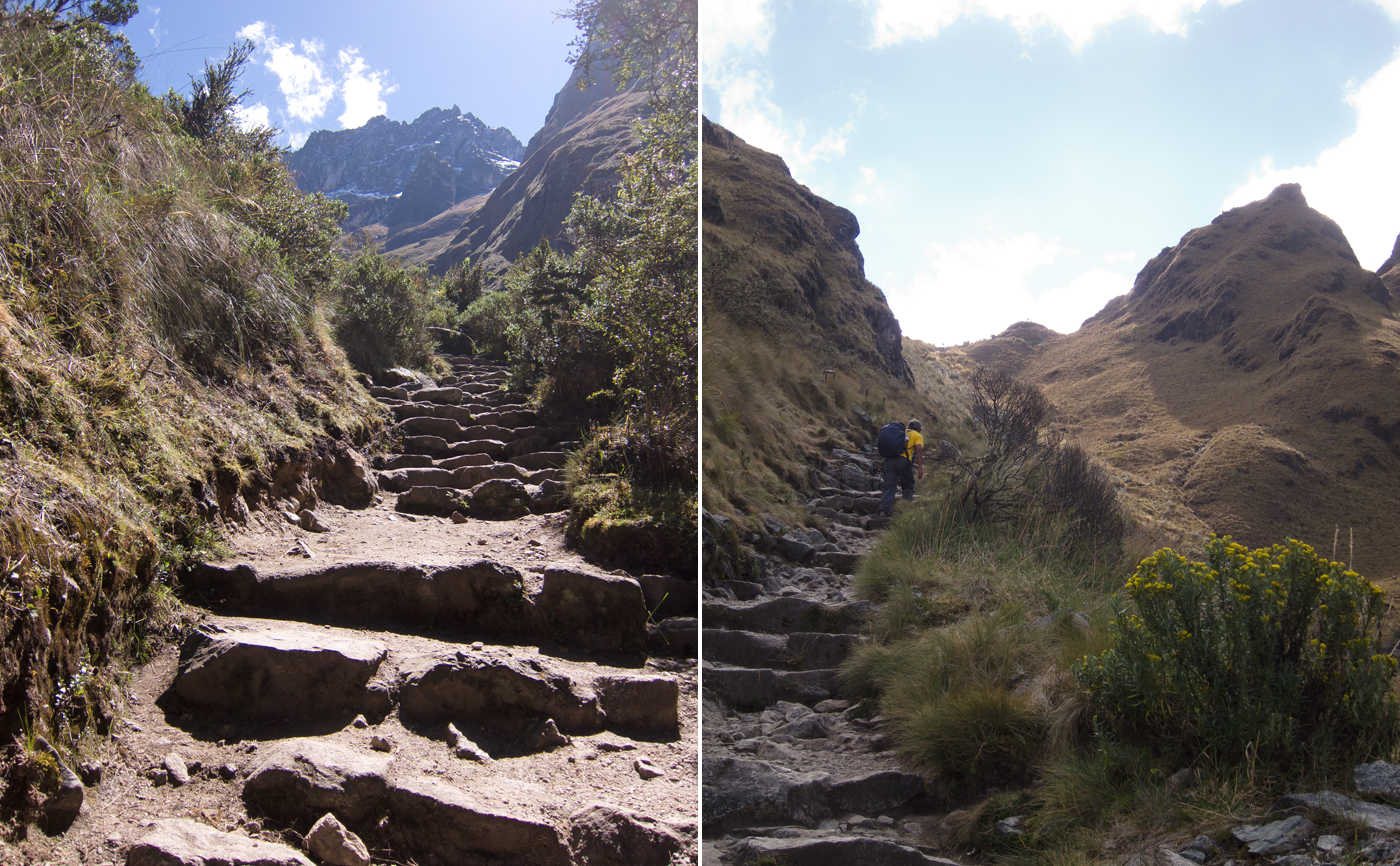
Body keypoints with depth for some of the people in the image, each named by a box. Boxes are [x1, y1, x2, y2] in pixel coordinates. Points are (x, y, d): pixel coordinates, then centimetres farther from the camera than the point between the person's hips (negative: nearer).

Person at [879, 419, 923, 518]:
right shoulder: (917, 436, 17)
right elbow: (918, 449, -1)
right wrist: (920, 467, -8)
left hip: (889, 460, 4)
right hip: (903, 460, -4)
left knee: (888, 486, -1)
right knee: (908, 486, 13)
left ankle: (884, 510, -15)